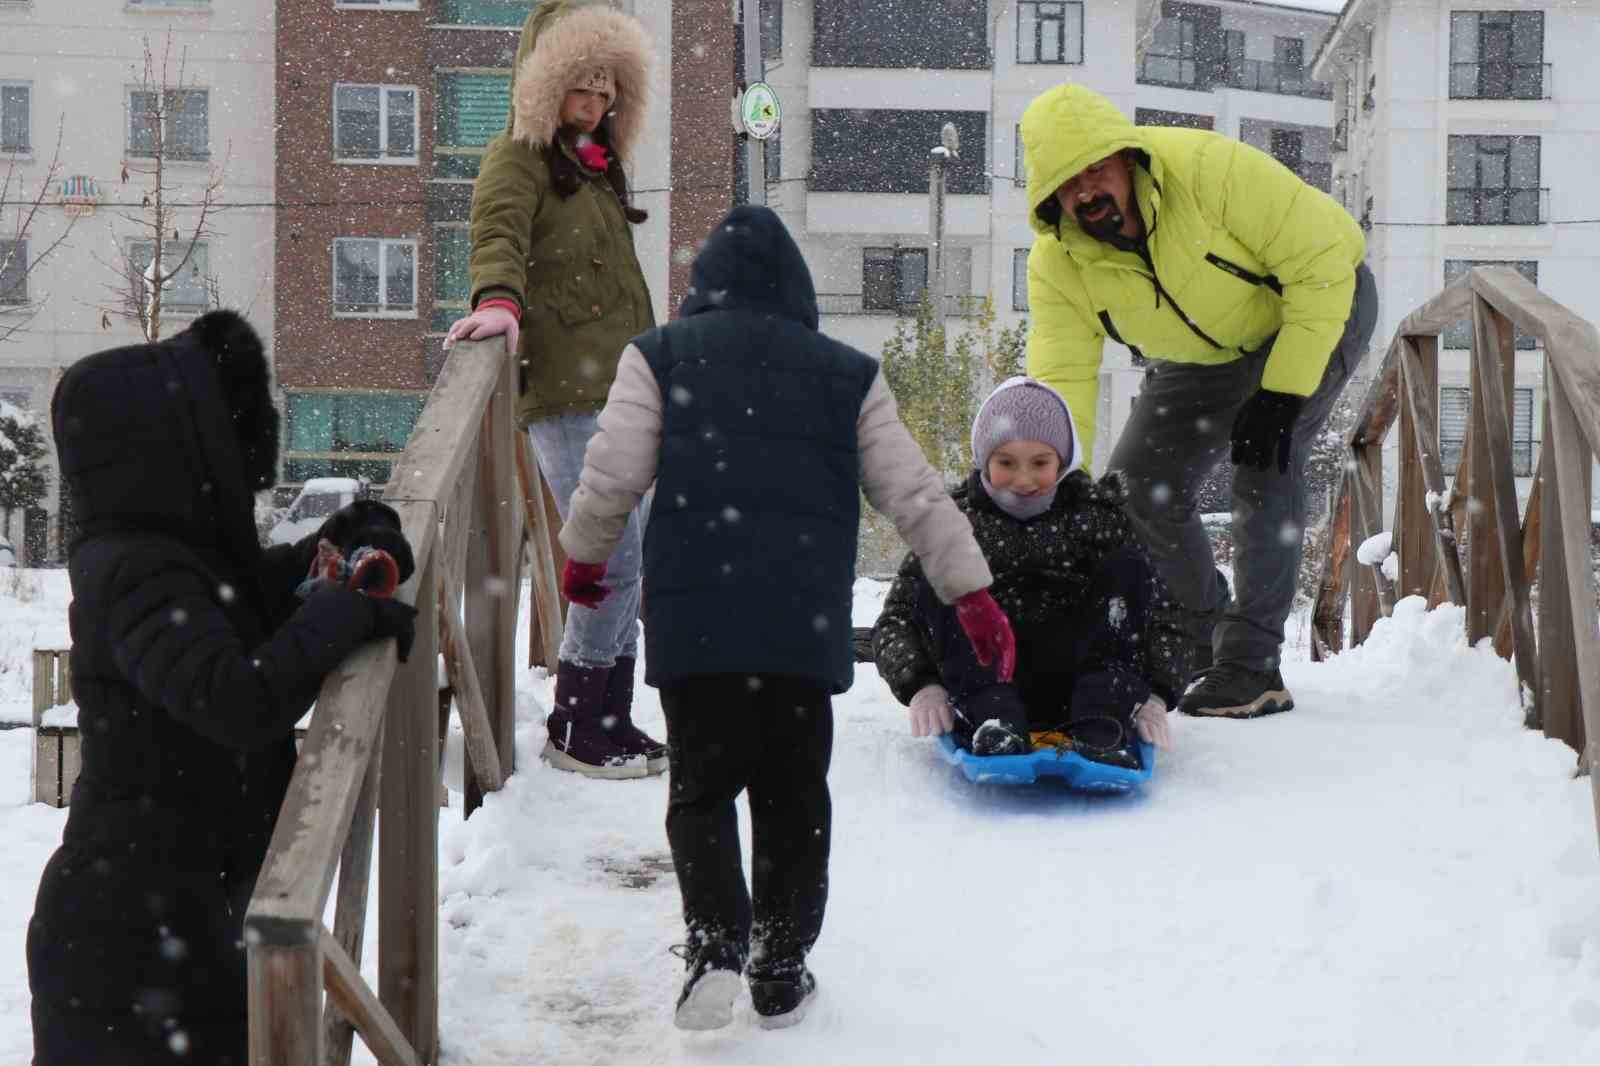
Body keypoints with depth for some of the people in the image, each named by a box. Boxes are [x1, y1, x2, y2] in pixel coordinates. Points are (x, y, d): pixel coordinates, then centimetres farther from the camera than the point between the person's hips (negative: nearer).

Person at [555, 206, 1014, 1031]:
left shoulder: (660, 357, 8)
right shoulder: (847, 375, 12)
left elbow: (611, 475, 1)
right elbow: (914, 494, 9)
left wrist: (583, 559, 18)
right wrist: (972, 591, 13)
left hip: (695, 619, -1)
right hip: (807, 626, 1)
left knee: (702, 789, 8)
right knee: (793, 796, 12)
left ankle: (716, 946, -10)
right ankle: (781, 972, 14)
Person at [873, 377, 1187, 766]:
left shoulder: (1098, 515, 8)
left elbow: (1163, 616, 2)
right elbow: (894, 622, 1)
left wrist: (1155, 695, -17)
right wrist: (922, 686, -19)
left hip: (1075, 690, 0)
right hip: (986, 687, 0)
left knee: (1126, 566, -16)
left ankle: (1101, 728, -35)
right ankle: (995, 721, -36)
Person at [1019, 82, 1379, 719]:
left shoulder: (1208, 167, -37)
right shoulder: (1056, 262, -21)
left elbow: (1326, 253, -30)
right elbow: (1062, 380, -20)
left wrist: (1282, 392, -31)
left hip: (1317, 309, -5)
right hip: (1202, 354, 6)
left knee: (1264, 461, -27)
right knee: (1138, 489, -4)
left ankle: (1252, 666, -22)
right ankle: (1204, 641, 17)